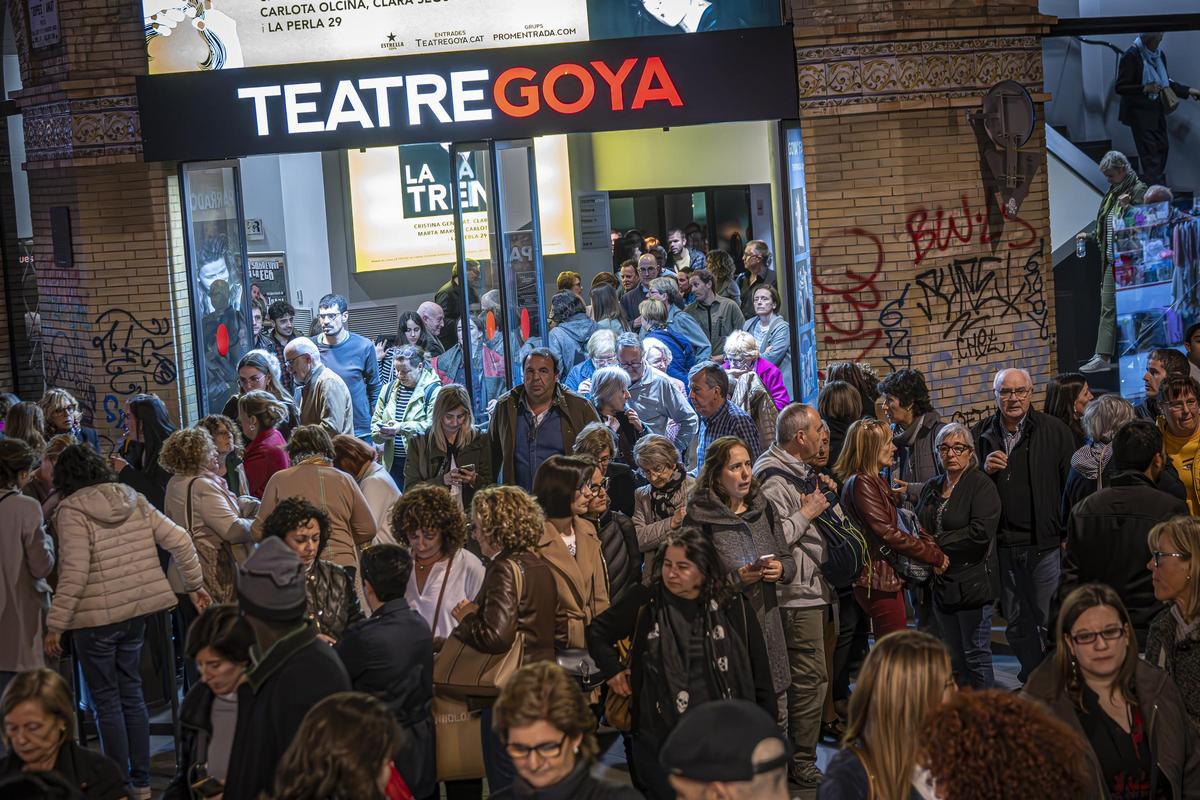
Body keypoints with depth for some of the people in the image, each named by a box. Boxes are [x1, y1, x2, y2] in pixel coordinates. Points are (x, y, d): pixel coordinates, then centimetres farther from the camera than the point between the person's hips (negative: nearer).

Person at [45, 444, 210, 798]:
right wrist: (195, 585, 14)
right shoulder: (133, 500, 7)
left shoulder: (72, 510, -11)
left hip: (96, 618, -6)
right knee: (131, 694, 16)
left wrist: (55, 624, -14)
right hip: (136, 612, 6)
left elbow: (74, 573, -18)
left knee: (107, 702, 4)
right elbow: (179, 540, 4)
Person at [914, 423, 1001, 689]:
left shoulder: (981, 485, -8)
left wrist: (938, 542, -12)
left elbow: (980, 533, -19)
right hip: (941, 584, 7)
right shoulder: (931, 488, 14)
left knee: (976, 656, -1)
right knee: (952, 658, 12)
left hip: (972, 584, -7)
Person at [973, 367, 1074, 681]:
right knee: (1016, 621, 13)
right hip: (1002, 544, 4)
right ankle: (1032, 677, 27)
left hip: (1046, 543, -4)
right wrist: (985, 470, -8)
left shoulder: (1055, 431, -2)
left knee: (1048, 619, -2)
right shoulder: (981, 435, 7)